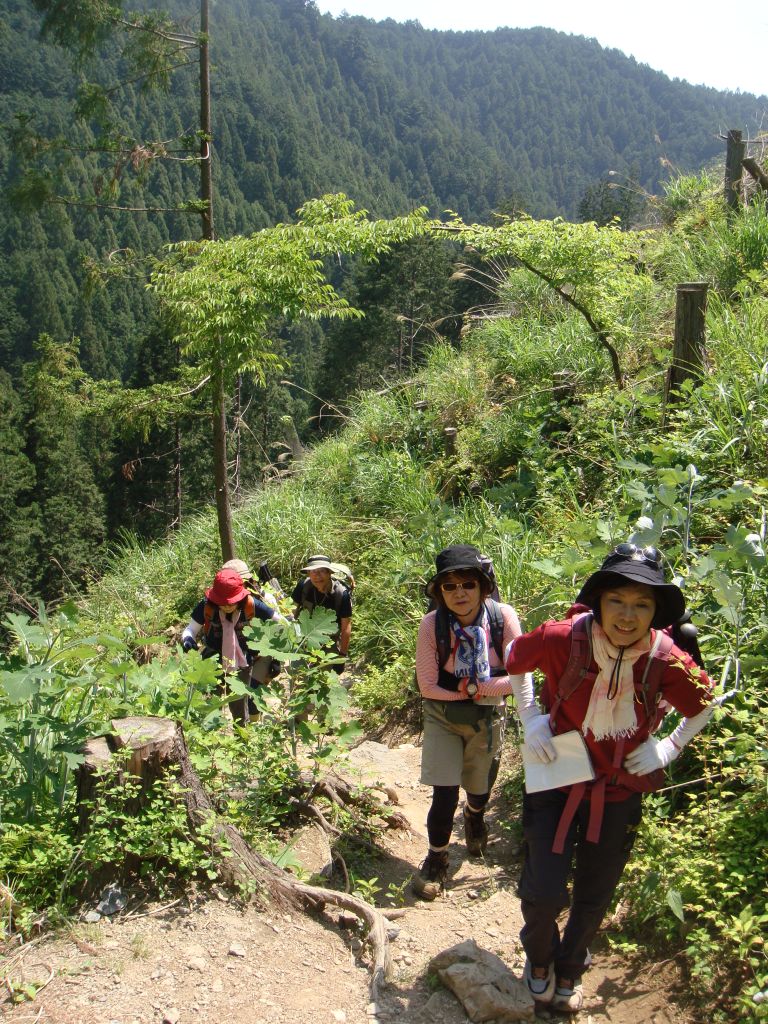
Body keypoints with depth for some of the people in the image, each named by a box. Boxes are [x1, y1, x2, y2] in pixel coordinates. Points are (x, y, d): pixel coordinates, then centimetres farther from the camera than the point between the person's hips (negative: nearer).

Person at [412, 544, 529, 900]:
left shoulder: (503, 617, -24)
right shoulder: (432, 624, -24)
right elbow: (427, 686, -18)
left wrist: (472, 687, -25)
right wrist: (475, 692, -20)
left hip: (488, 719, 2)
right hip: (444, 718, -1)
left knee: (480, 788, 22)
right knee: (444, 794, -7)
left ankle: (474, 816, 60)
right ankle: (436, 859, 21)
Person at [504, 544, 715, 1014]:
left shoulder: (667, 662, -22)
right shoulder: (563, 639, -25)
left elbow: (706, 703, 2)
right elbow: (514, 658, -2)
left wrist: (668, 749, -7)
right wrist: (530, 719, -9)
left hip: (620, 792, 2)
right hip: (557, 778, -1)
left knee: (594, 897, 18)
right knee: (543, 893, -4)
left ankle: (570, 969, 49)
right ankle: (539, 957, 33)